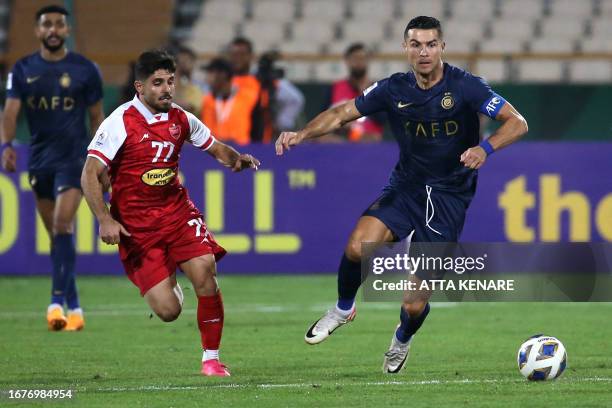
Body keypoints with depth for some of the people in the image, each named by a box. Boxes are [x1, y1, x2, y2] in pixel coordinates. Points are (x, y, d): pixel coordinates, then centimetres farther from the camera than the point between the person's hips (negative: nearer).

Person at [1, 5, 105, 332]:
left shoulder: (84, 69, -1)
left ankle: (58, 301, -22)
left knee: (62, 225, -19)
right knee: (56, 234, 8)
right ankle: (74, 306, 16)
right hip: (39, 158, 4)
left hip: (73, 157, -4)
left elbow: (97, 116, 6)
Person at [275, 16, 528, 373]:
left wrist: (485, 148, -38)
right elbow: (343, 114, 3)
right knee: (358, 248, -27)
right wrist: (300, 135, -14)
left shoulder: (464, 86, -14)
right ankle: (343, 309, 5)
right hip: (405, 186, 3)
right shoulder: (394, 89, -3)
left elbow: (517, 123, -18)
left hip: (449, 198, -3)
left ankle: (402, 341, 33)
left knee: (415, 306, -4)